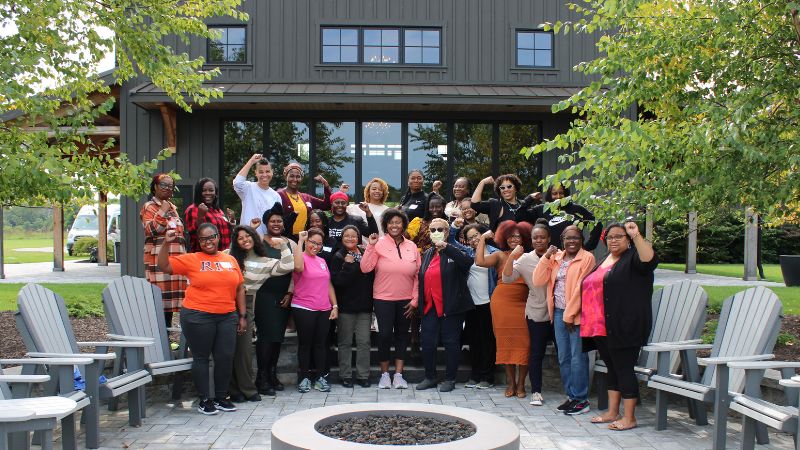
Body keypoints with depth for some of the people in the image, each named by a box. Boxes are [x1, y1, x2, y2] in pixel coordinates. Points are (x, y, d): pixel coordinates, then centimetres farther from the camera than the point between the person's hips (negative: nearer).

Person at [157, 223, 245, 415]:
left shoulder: (230, 260, 10)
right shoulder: (191, 260, 1)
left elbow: (240, 288, 13)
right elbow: (164, 265, 0)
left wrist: (242, 315, 10)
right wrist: (166, 243, -12)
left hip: (227, 317, 3)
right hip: (198, 317, -3)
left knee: (225, 357, 6)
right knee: (201, 357, 5)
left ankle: (221, 397, 21)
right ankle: (204, 399, 16)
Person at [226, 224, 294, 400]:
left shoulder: (264, 262, 9)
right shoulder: (229, 256, 6)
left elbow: (288, 266, -1)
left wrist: (283, 246, -4)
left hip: (247, 306, 1)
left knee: (244, 347, -1)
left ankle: (247, 389, 9)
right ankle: (234, 389, 7)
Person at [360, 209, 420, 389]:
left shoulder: (412, 247, 5)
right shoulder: (379, 244, -5)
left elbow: (418, 276, 6)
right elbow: (365, 268, -14)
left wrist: (415, 300, 1)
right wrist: (370, 246, -20)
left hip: (405, 300, 3)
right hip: (383, 299, -3)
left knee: (402, 335, 10)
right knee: (385, 334, -3)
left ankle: (398, 374, 20)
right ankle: (385, 374, 15)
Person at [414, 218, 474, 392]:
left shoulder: (454, 252, -3)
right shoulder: (427, 254, 15)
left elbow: (468, 262, -24)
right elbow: (422, 278, 17)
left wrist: (445, 246, -25)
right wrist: (420, 303, 12)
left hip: (451, 306, -5)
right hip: (430, 306, 5)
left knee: (451, 342, 2)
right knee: (427, 343, 5)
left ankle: (450, 379, 13)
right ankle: (430, 377, 19)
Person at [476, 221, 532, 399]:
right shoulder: (500, 256, 6)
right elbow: (480, 261, -9)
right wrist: (483, 239, -4)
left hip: (523, 304, 0)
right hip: (502, 302, 0)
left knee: (523, 343, -1)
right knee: (505, 342, 4)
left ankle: (521, 384, 11)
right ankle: (511, 382, 15)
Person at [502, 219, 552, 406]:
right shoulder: (525, 259, -2)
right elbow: (507, 278, -8)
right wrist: (512, 257, -19)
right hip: (537, 312, 0)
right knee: (536, 353, 5)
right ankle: (536, 391, 15)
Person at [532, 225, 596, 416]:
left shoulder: (587, 258, -6)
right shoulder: (556, 257, 12)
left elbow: (581, 288, -12)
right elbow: (538, 281, 4)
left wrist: (570, 314, -13)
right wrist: (546, 257, -5)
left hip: (576, 314, -6)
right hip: (559, 313, 6)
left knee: (577, 358, -5)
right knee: (563, 358, 11)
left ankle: (581, 399, 3)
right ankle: (571, 396, 21)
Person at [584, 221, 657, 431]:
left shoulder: (633, 258, -5)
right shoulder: (604, 261, 20)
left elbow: (650, 260, -28)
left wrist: (636, 235, -33)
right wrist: (591, 323, 25)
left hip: (624, 327, -8)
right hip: (601, 327, 8)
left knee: (624, 369, -5)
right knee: (612, 369, 15)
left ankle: (629, 417, 3)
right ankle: (612, 412, 23)